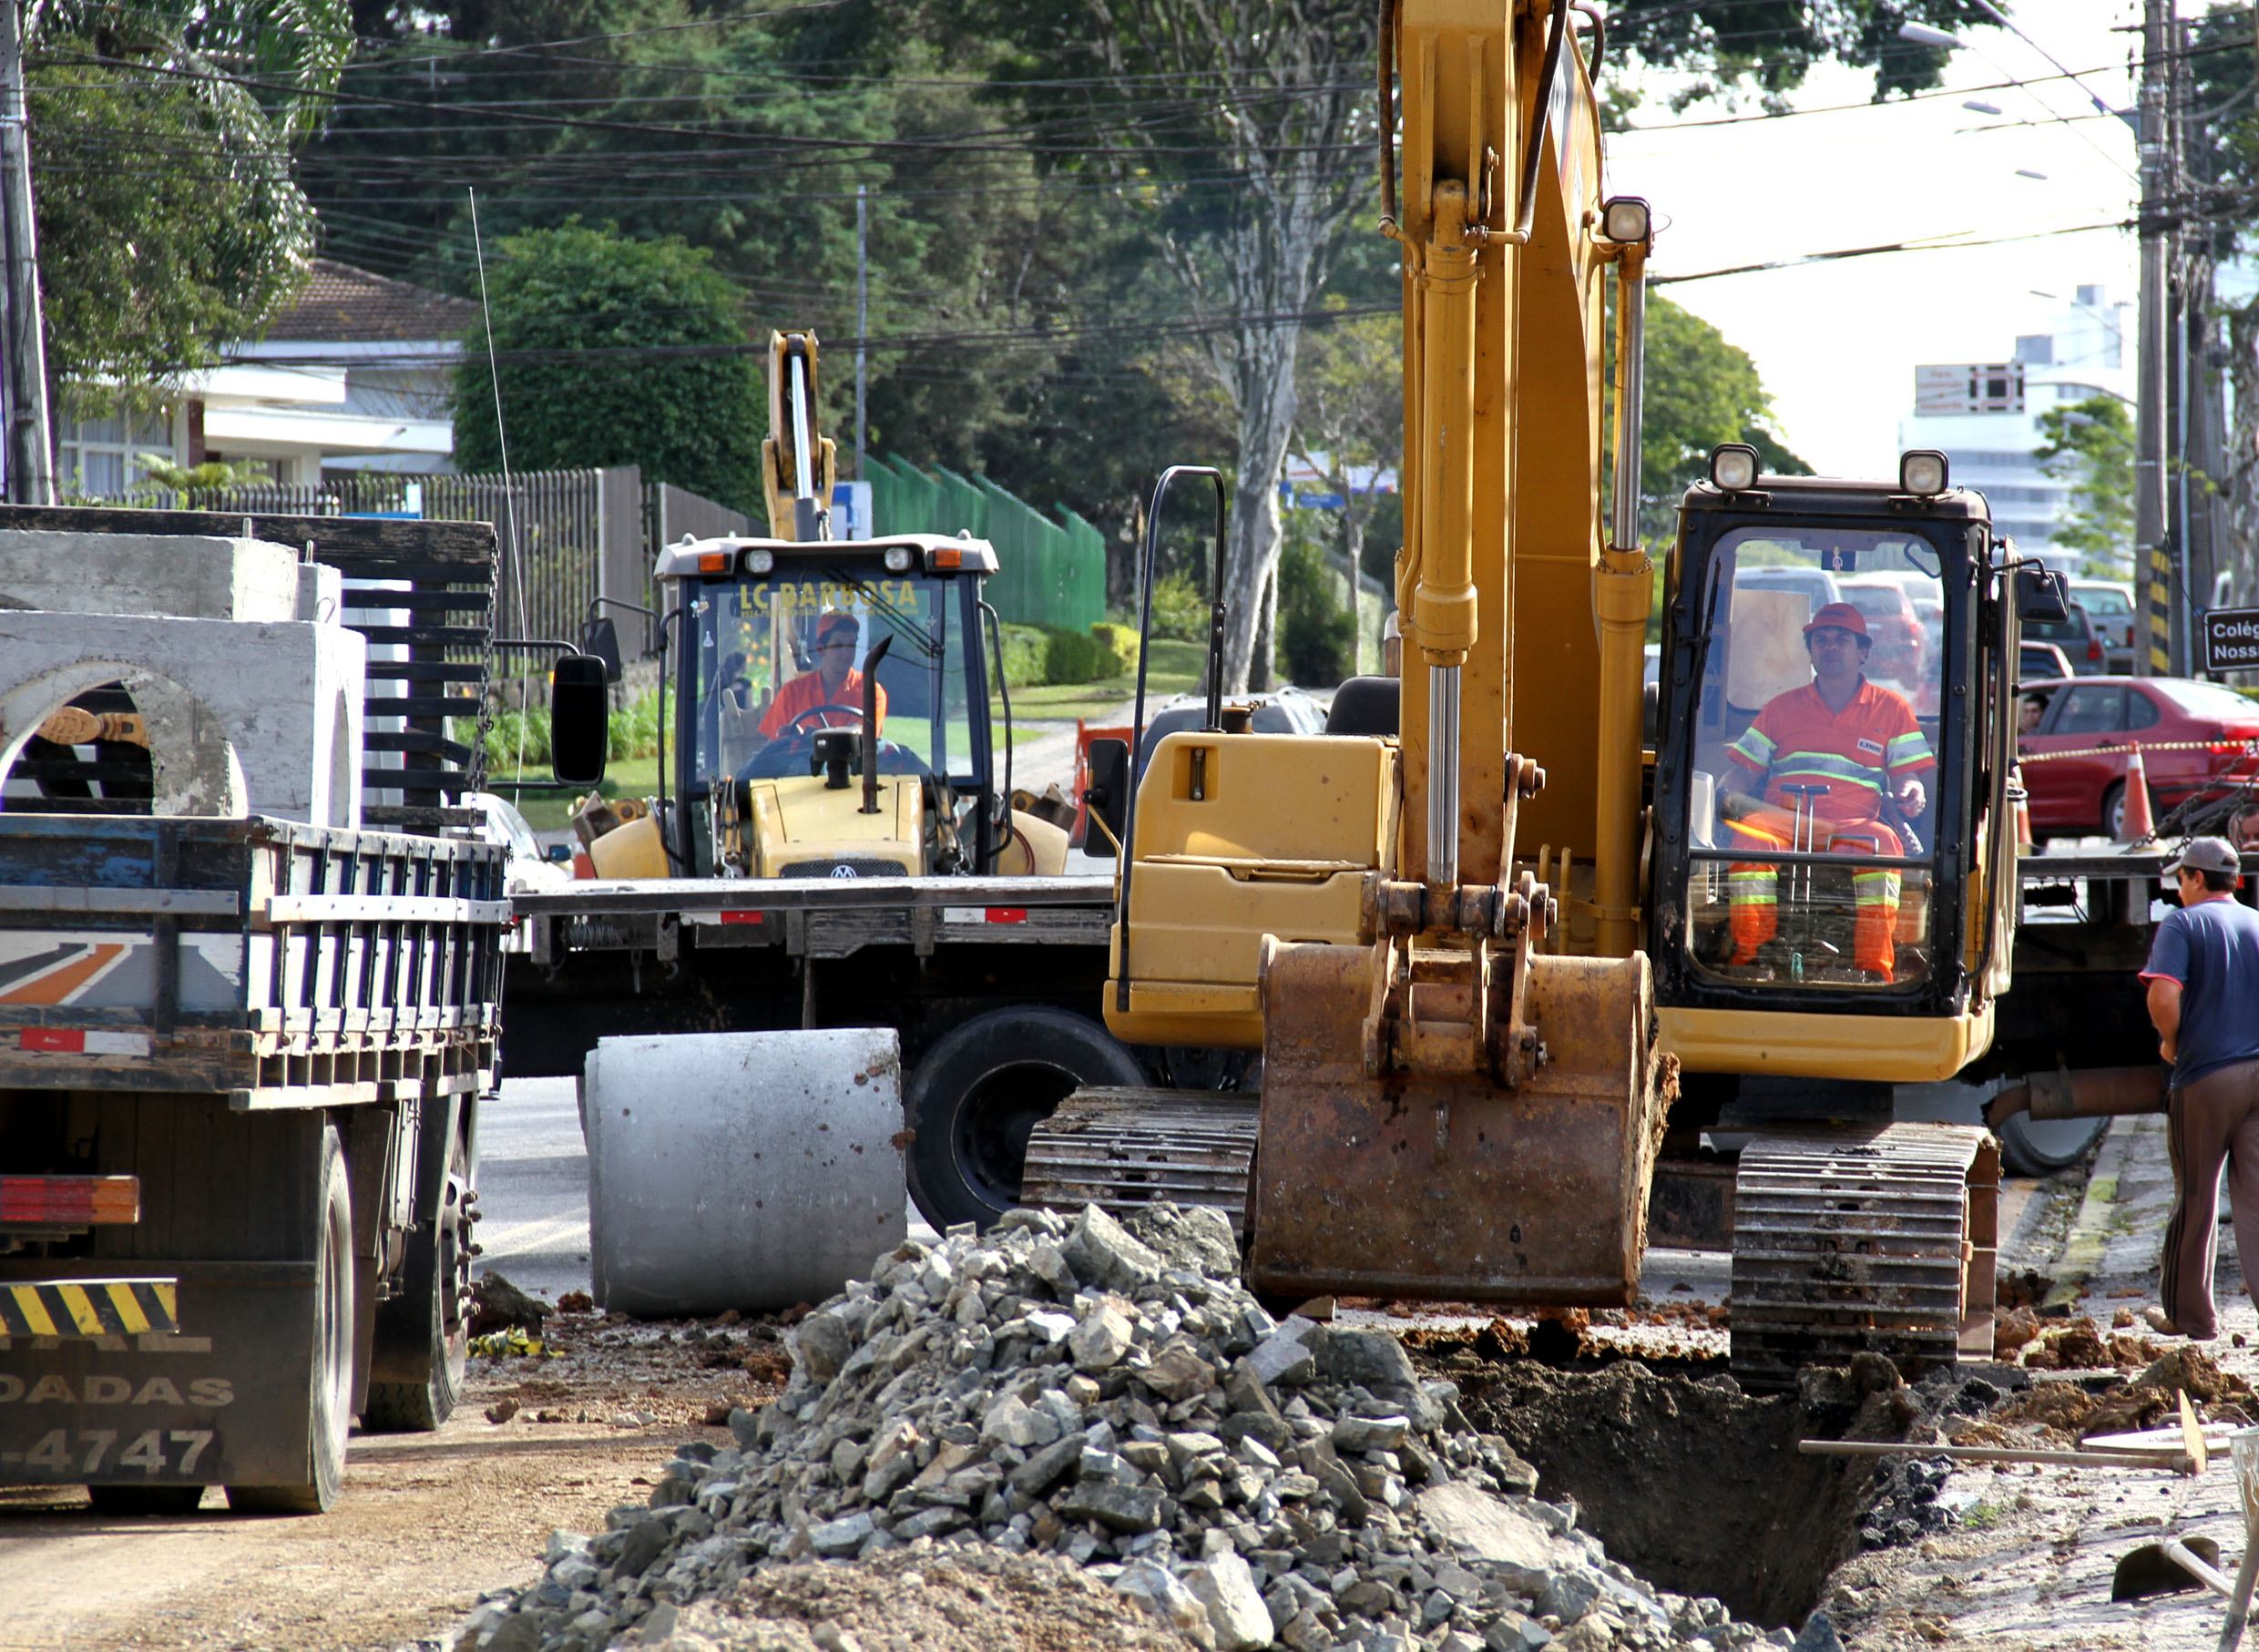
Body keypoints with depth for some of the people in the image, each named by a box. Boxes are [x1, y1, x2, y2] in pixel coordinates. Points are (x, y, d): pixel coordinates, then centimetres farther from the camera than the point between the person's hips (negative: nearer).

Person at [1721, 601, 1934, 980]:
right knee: (1751, 837, -35)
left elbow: (1907, 775, 13)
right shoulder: (1782, 708, 24)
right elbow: (1745, 772, 20)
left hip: (1853, 826, -1)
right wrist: (1728, 798, -3)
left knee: (1881, 841, -38)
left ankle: (1875, 971, -40)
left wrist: (1911, 792, -12)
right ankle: (1747, 959, -39)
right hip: (1783, 820, 1)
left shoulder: (1891, 708, 19)